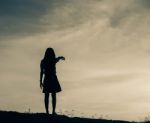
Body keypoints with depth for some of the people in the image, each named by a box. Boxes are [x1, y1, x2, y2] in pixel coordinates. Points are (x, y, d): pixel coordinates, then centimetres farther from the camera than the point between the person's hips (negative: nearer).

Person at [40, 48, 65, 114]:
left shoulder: (43, 61, -1)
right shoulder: (54, 60, -4)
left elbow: (41, 72, 0)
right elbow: (61, 57, 14)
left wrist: (41, 81, 5)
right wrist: (62, 57, 37)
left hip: (46, 79, 1)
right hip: (53, 79, -1)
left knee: (46, 96, 3)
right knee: (53, 96, 2)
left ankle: (47, 111, 0)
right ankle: (53, 111, -2)